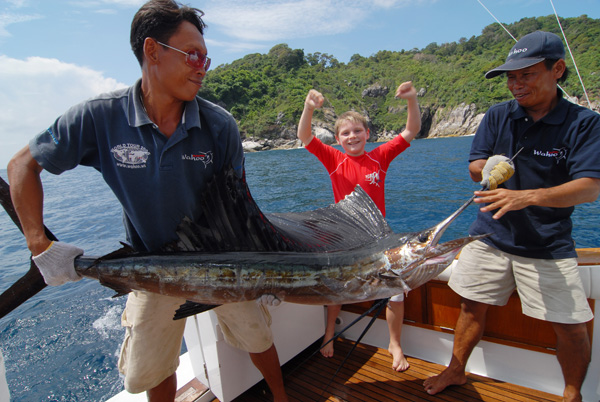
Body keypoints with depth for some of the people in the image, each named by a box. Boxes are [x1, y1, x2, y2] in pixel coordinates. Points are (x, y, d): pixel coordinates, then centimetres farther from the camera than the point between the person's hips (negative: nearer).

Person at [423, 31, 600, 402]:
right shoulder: (498, 116, 2)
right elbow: (475, 167, 3)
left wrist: (528, 196, -35)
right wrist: (489, 169, -21)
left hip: (548, 245, -2)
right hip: (491, 235, 2)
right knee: (473, 305, 8)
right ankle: (456, 371, 30)